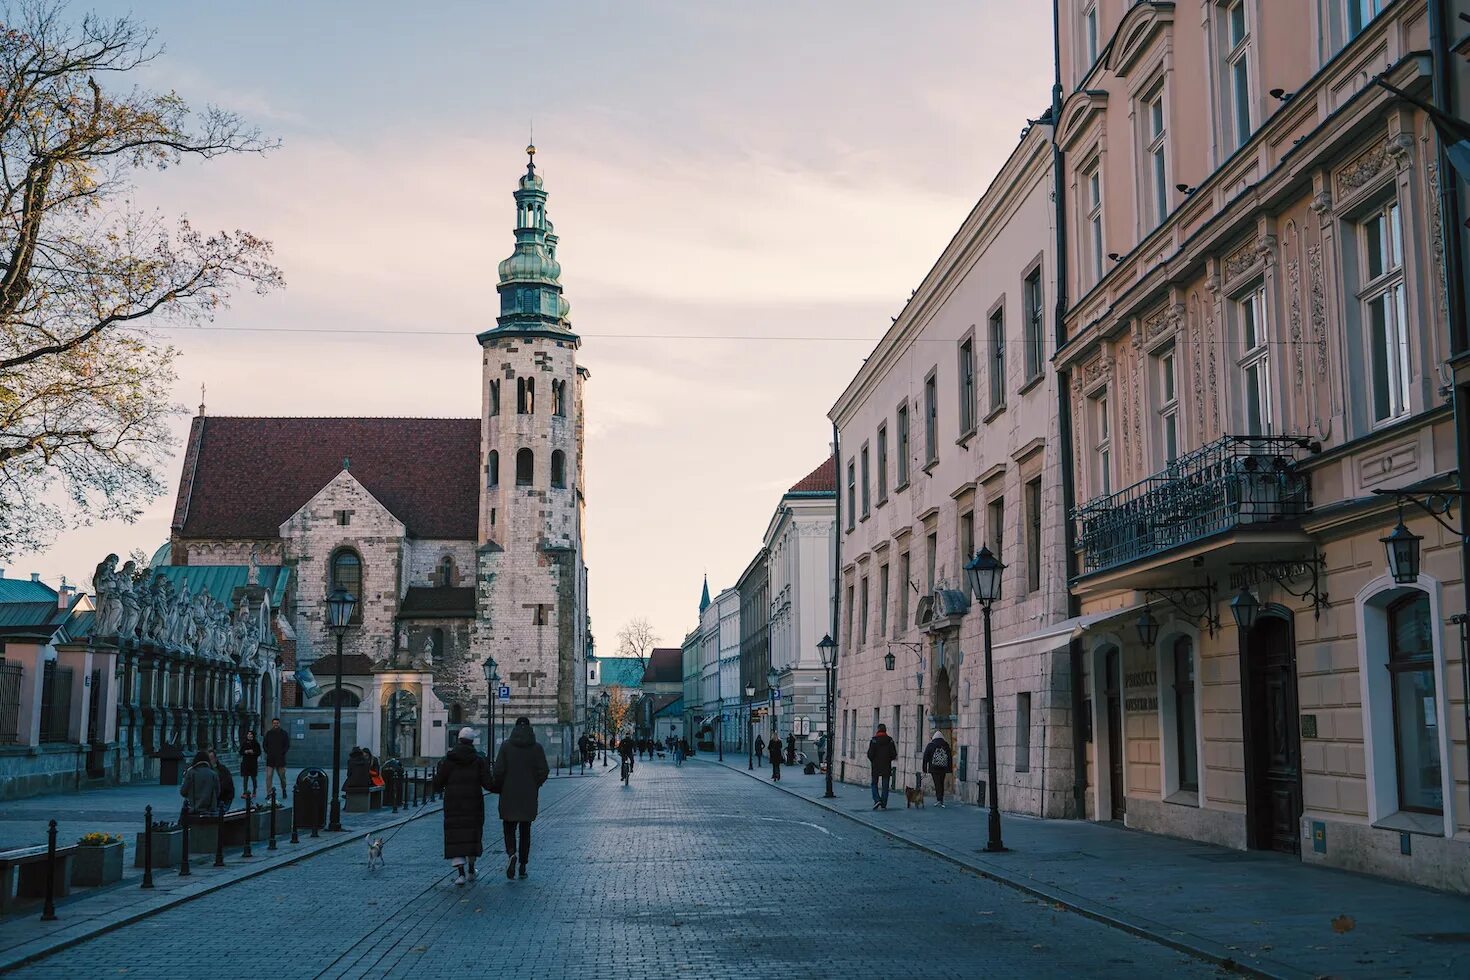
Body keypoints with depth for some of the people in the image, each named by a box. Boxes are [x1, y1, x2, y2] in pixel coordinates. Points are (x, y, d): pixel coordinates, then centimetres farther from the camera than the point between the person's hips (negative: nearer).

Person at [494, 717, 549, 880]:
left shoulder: (506, 745, -5)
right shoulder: (537, 747, -2)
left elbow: (499, 770, -9)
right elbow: (543, 772, -5)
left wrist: (500, 787, 7)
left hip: (509, 795, -1)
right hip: (529, 796, 1)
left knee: (509, 828, 7)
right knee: (525, 830, 12)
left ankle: (511, 854, -21)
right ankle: (523, 866, 12)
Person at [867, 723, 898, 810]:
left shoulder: (874, 740, -8)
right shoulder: (890, 740, -1)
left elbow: (870, 754, -10)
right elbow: (894, 754, 0)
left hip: (876, 766, -2)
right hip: (887, 766, 2)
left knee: (874, 784, 10)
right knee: (885, 786, 7)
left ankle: (877, 800, -10)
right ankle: (883, 804, 6)